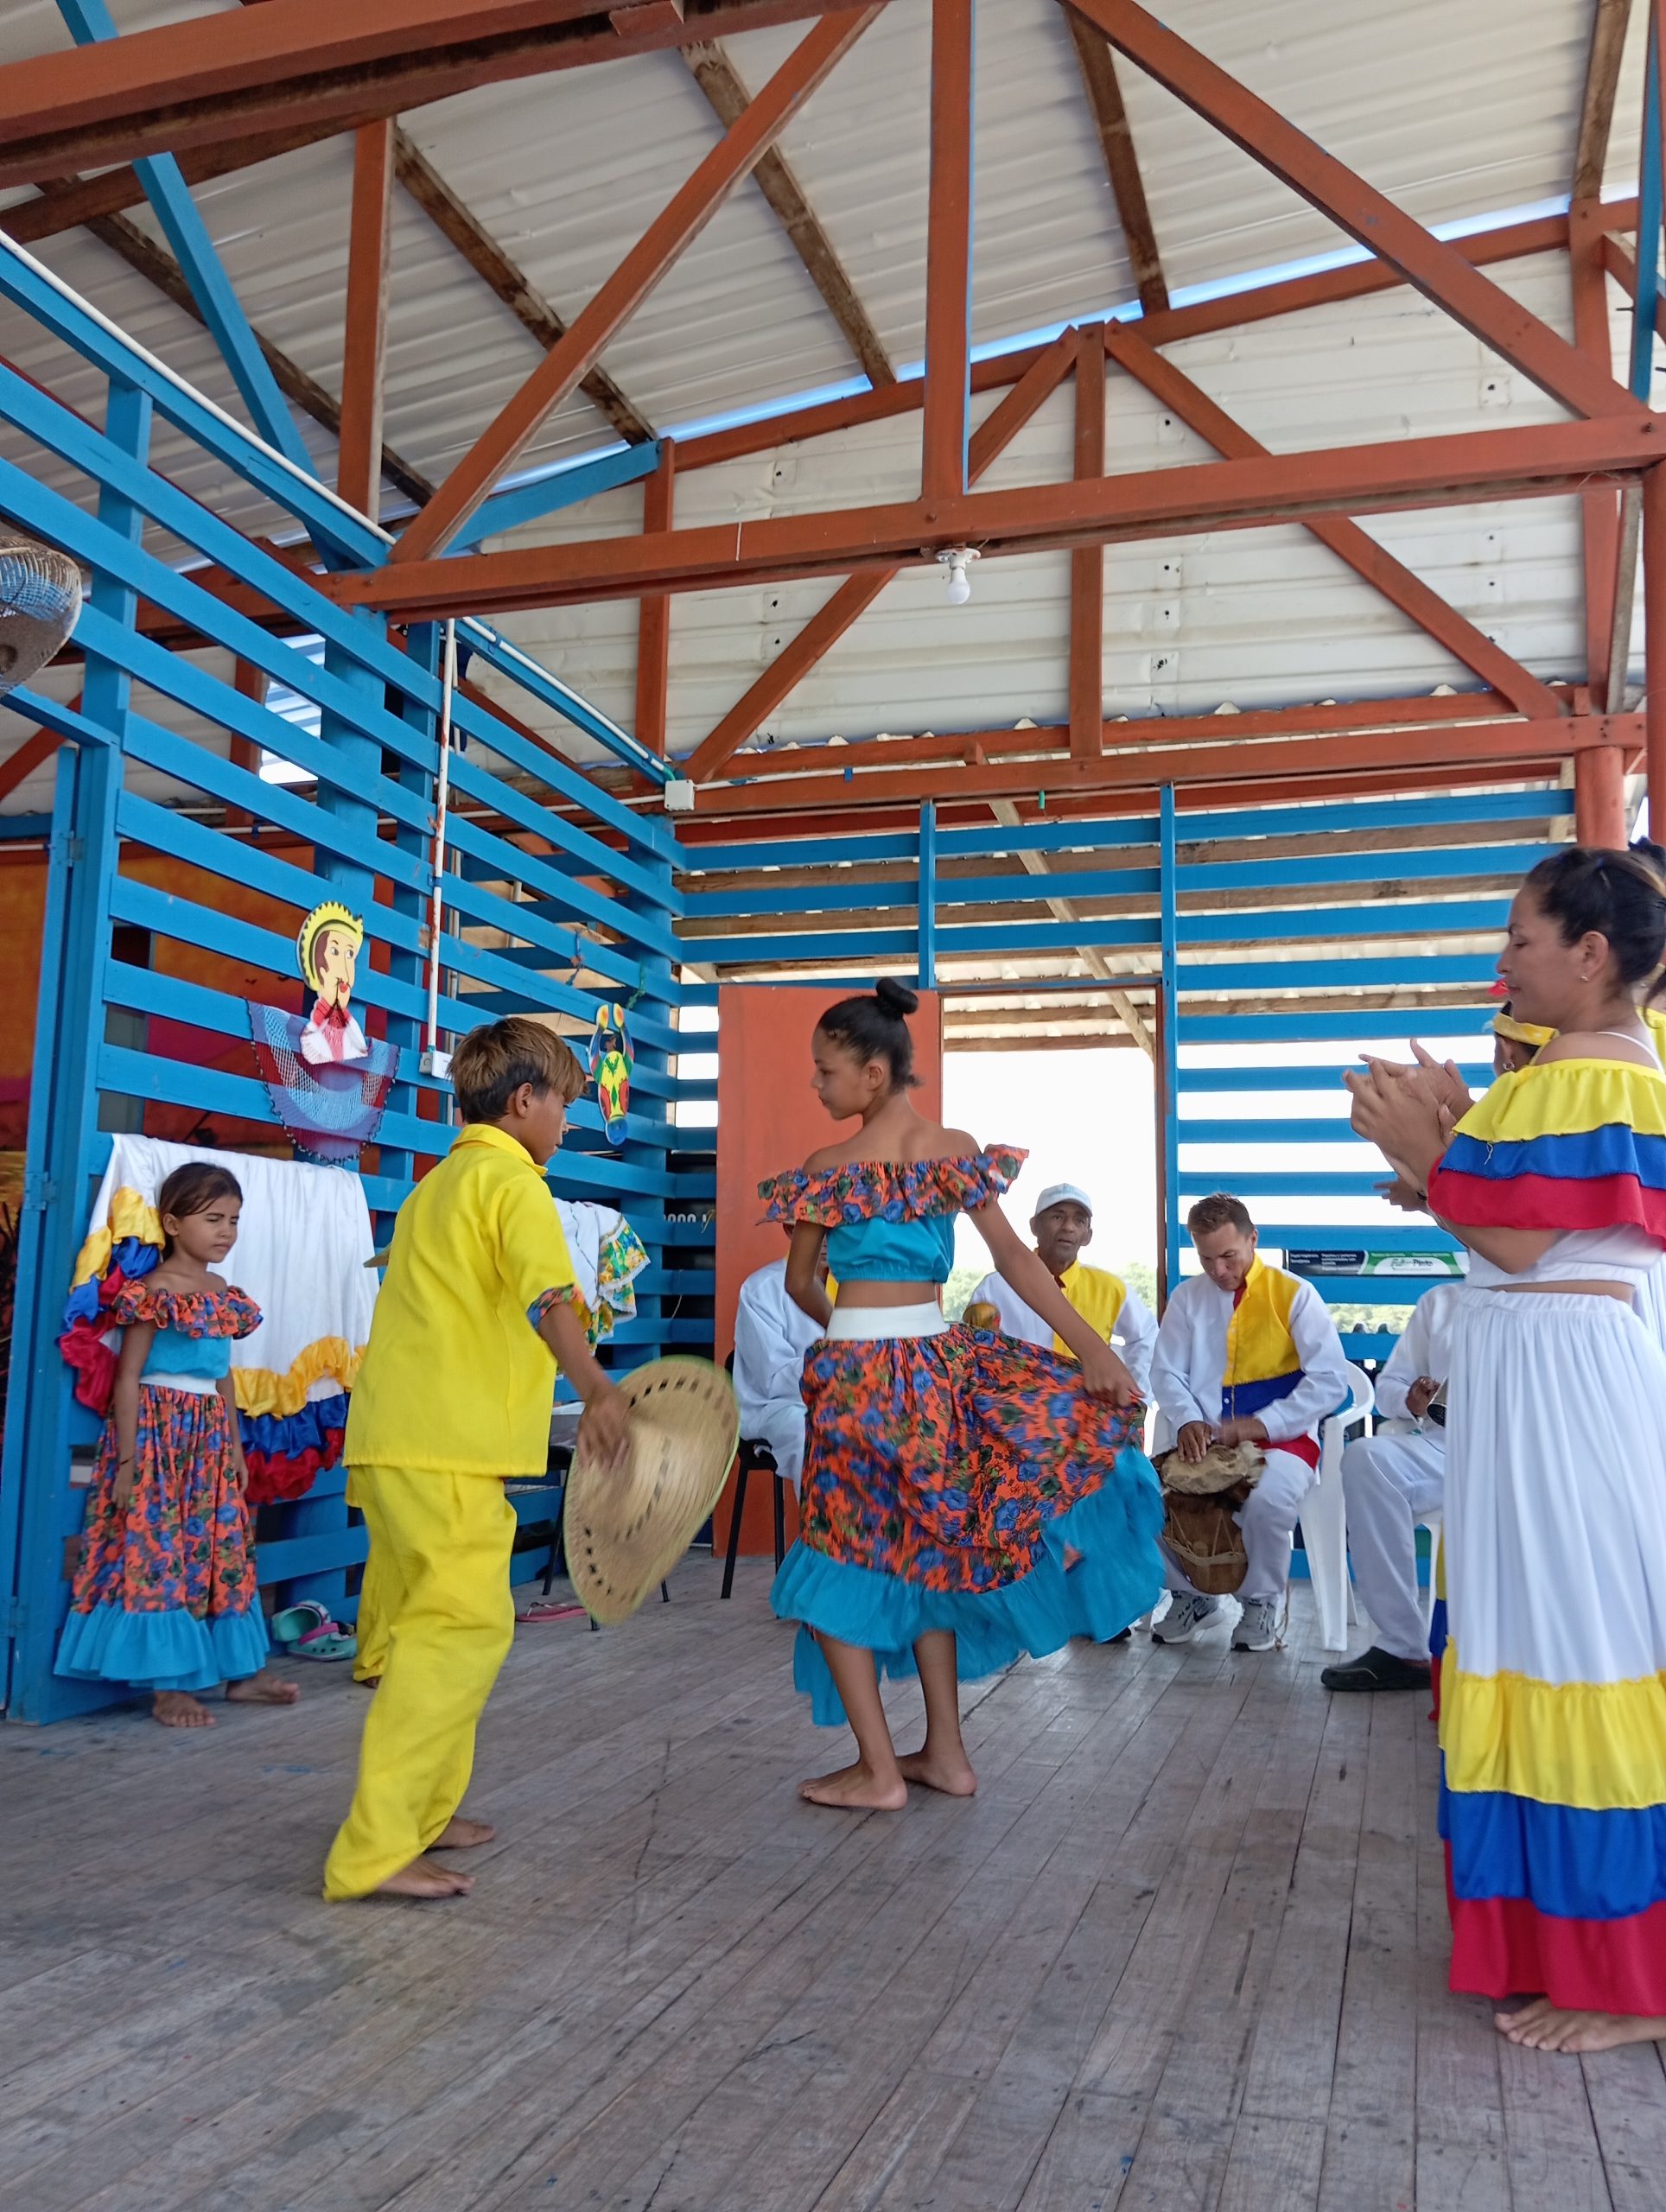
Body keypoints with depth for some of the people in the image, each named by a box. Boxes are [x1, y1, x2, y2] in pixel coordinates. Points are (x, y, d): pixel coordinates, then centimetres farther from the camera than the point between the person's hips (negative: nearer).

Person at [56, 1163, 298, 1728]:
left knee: (221, 1551, 12)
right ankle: (168, 1686, 5)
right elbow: (128, 1376, -12)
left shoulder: (225, 1294, 12)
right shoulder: (155, 1291, -10)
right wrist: (127, 1460, -15)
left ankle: (241, 1671, 21)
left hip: (211, 1437, 7)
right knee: (159, 1554, -3)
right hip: (159, 1435, -7)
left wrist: (235, 1447, 18)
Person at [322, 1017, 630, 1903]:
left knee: (429, 1625, 18)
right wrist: (597, 1391, -33)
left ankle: (423, 1810, 27)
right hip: (448, 1448, -10)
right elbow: (547, 1298, -23)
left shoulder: (438, 1182, 22)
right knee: (461, 1628, -10)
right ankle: (375, 1851, -10)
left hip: (392, 1438, 10)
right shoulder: (512, 1182, -6)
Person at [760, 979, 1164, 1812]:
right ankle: (945, 1751, 23)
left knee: (844, 1557, 8)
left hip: (856, 1370, -4)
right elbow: (1015, 1258, -4)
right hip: (940, 1362, 4)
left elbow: (800, 1284, 2)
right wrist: (1092, 1348, -3)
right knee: (925, 1550, 18)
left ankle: (878, 1769, 9)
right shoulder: (955, 1150, 0)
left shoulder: (830, 1168, -8)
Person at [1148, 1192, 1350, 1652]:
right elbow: (1167, 1372, 4)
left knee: (1267, 1497, -36)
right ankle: (1192, 1594, 3)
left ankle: (1263, 1601, -5)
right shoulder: (1187, 1297, 9)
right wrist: (1187, 1421, -18)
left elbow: (1330, 1382, -8)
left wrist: (1261, 1426, -18)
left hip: (1282, 1440, -3)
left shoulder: (1294, 1294, -2)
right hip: (1205, 1442, 3)